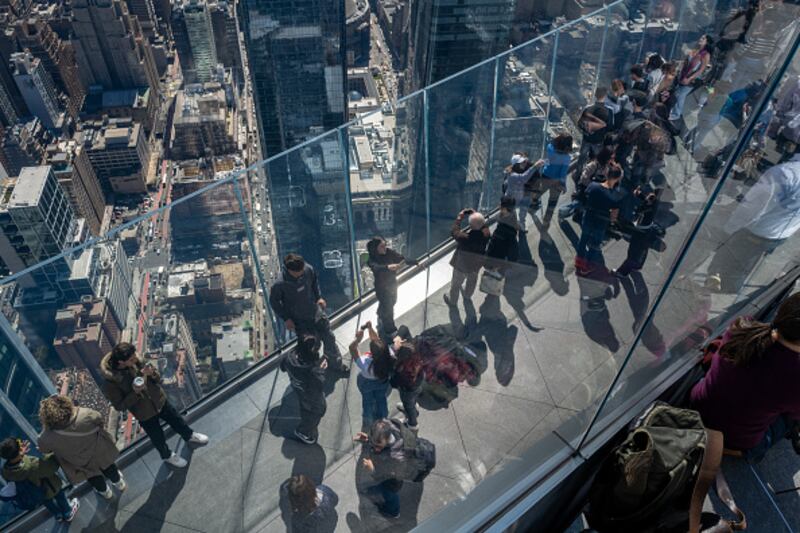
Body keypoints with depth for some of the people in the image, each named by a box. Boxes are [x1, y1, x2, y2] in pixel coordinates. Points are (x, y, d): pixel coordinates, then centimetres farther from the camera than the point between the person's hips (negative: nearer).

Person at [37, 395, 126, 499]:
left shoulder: (47, 439, -38)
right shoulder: (86, 415, -40)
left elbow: (44, 450, -13)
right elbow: (100, 421, -18)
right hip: (100, 451, 0)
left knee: (94, 478, 35)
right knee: (108, 467, 35)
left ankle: (105, 492, 63)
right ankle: (119, 483, 62)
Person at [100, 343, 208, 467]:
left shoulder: (136, 361, -19)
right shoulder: (110, 384, -31)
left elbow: (157, 378, -4)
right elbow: (120, 406, -18)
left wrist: (152, 374, -28)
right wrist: (135, 393, -34)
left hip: (159, 400, 4)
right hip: (145, 414, -4)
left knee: (177, 420, 25)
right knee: (158, 438, 20)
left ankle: (190, 436, 55)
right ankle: (167, 456, 51)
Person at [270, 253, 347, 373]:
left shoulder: (308, 269, -21)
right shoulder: (280, 285, -30)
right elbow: (273, 301, -11)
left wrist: (319, 297, 1)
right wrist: (286, 319, -11)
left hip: (315, 311, 5)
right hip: (299, 320, -4)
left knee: (329, 338, 16)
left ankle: (336, 365, 39)